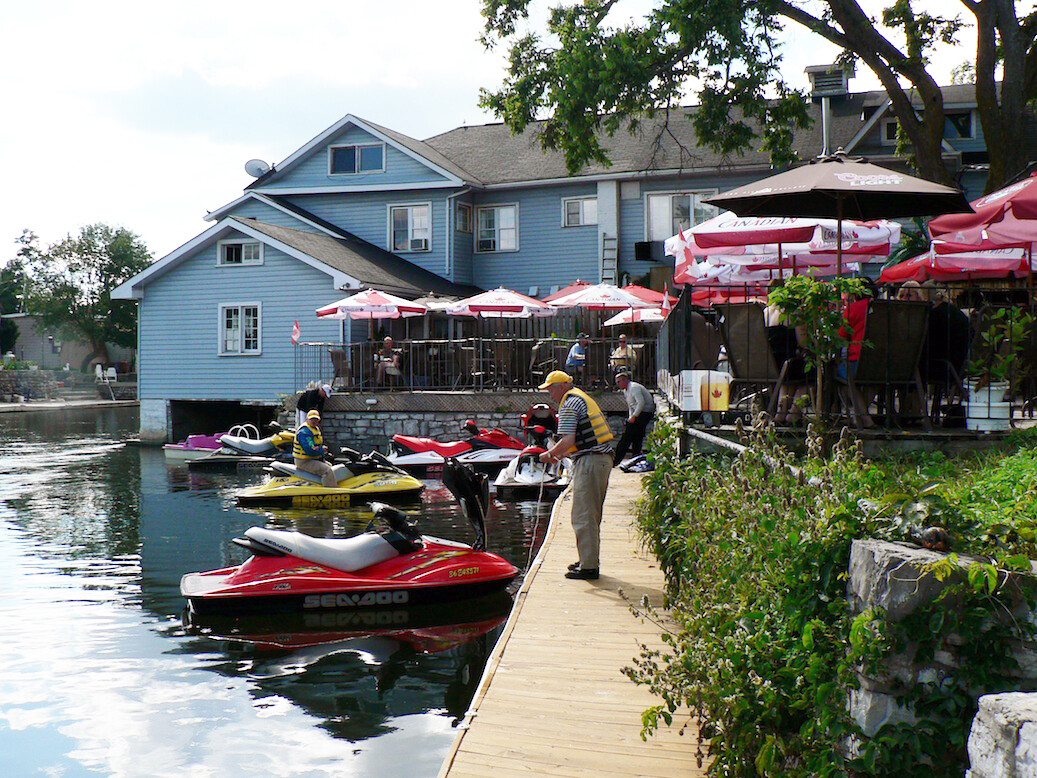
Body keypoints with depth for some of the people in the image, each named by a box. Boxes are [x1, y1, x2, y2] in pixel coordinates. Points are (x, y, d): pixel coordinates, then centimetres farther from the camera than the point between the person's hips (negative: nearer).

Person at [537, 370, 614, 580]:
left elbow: (567, 441, -18)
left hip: (589, 461, -10)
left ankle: (588, 567, -5)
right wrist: (558, 453, 22)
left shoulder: (569, 405, -10)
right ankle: (590, 560, 26)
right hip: (604, 458, 10)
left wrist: (549, 454, -4)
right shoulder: (582, 398, 21)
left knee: (583, 516, -6)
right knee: (591, 515, 18)